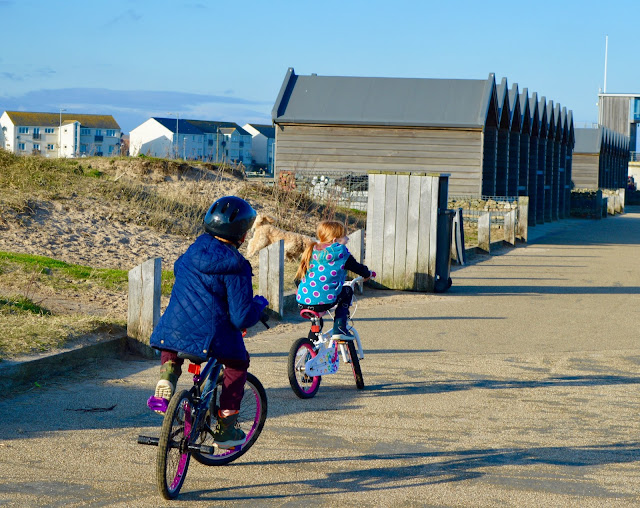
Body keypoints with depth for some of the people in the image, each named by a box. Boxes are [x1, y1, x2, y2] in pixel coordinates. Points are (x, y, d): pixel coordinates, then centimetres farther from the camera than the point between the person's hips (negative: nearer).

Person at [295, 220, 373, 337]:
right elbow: (357, 268, 10)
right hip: (322, 302, -6)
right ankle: (339, 328, 11)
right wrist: (367, 273, 32)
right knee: (348, 291, 20)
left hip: (302, 302, 6)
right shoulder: (340, 253, -1)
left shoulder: (312, 250, 16)